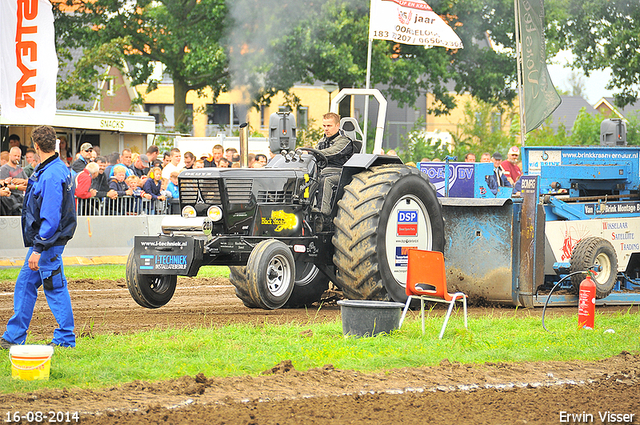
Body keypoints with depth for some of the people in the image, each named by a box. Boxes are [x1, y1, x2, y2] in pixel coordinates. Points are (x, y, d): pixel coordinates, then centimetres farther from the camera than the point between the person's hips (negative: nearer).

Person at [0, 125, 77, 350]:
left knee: (55, 289, -2)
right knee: (25, 285, 13)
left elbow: (51, 218, -25)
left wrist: (38, 249, -24)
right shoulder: (60, 169, 10)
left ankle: (65, 339, 6)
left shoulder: (51, 176, -22)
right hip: (42, 241, 10)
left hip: (48, 243, -10)